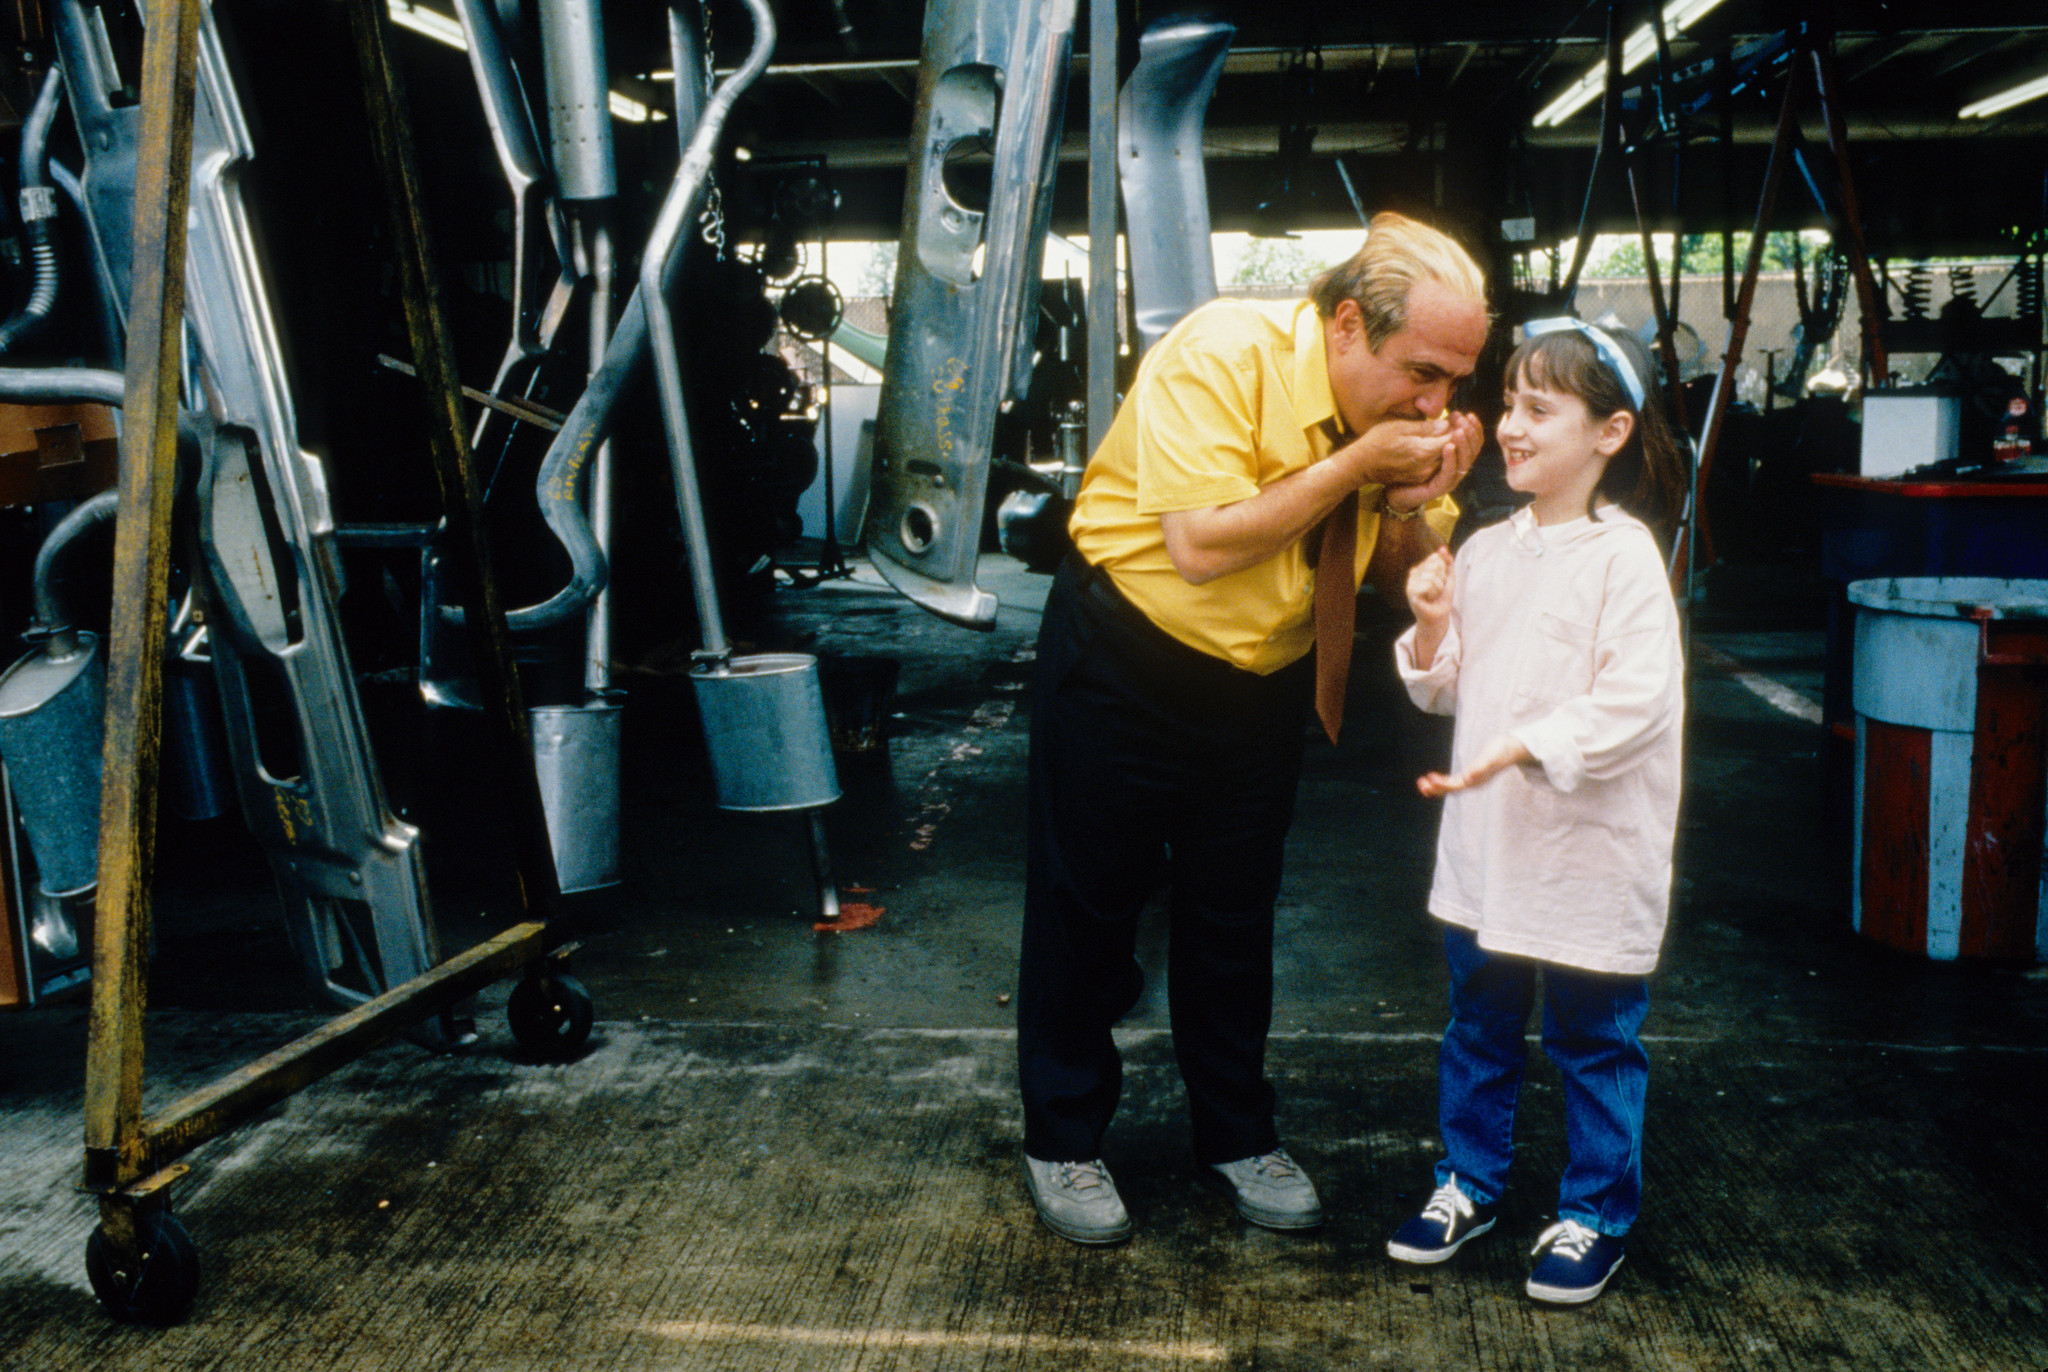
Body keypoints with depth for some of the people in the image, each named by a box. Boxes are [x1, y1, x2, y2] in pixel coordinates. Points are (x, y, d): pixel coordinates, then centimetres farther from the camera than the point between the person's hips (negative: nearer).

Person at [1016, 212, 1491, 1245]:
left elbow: (1403, 582, 0)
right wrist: (1355, 463, -29)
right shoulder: (1224, 354, -25)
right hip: (1124, 658, -5)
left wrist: (1410, 503, -21)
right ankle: (1063, 1139, 23)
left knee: (1236, 916, 13)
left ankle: (1238, 1137, 29)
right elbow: (1204, 545, -32)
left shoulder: (1404, 412, -6)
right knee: (1086, 903, 6)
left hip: (1267, 679, 5)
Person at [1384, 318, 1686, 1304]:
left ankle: (1595, 1216, 26)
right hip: (1487, 848, 6)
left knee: (1593, 1044, 9)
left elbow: (1635, 702, -21)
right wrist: (1431, 629, -6)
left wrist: (1521, 747, -28)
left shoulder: (1624, 557, -14)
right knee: (1478, 1028, 18)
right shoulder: (1485, 551, 6)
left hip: (1591, 858, -6)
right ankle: (1468, 1185, 35)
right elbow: (1447, 690, 13)